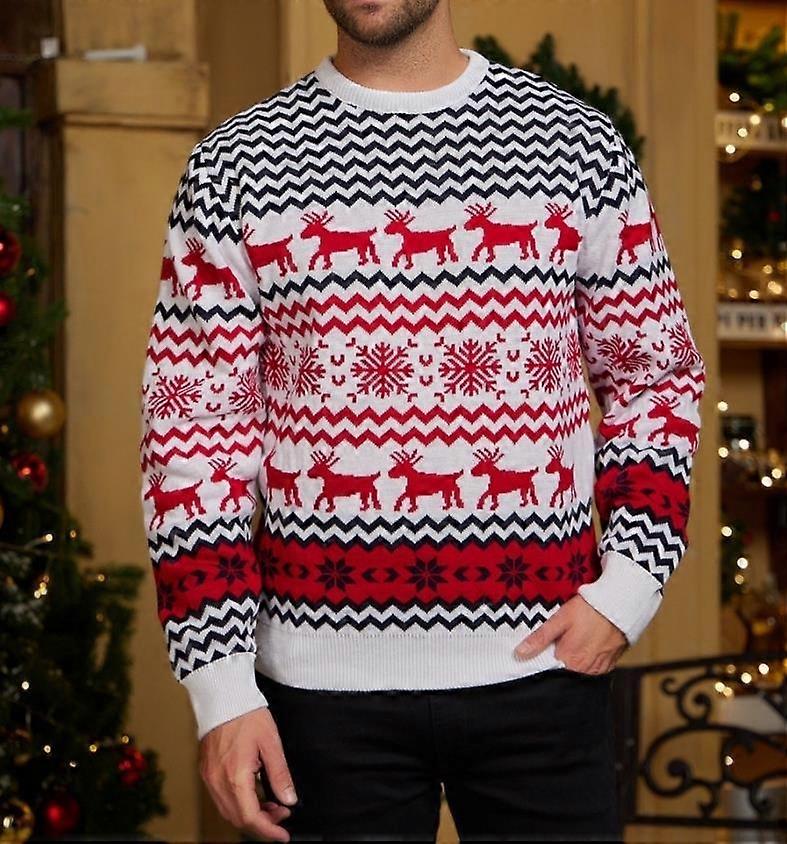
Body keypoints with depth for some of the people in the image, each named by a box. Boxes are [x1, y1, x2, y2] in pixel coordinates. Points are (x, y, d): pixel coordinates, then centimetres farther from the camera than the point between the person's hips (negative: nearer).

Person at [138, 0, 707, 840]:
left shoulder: (578, 142, 3)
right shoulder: (238, 164, 1)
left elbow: (655, 378, 11)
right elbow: (194, 430, 0)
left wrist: (629, 585, -4)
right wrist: (221, 685, -7)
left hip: (540, 667, 1)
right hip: (328, 679, -1)